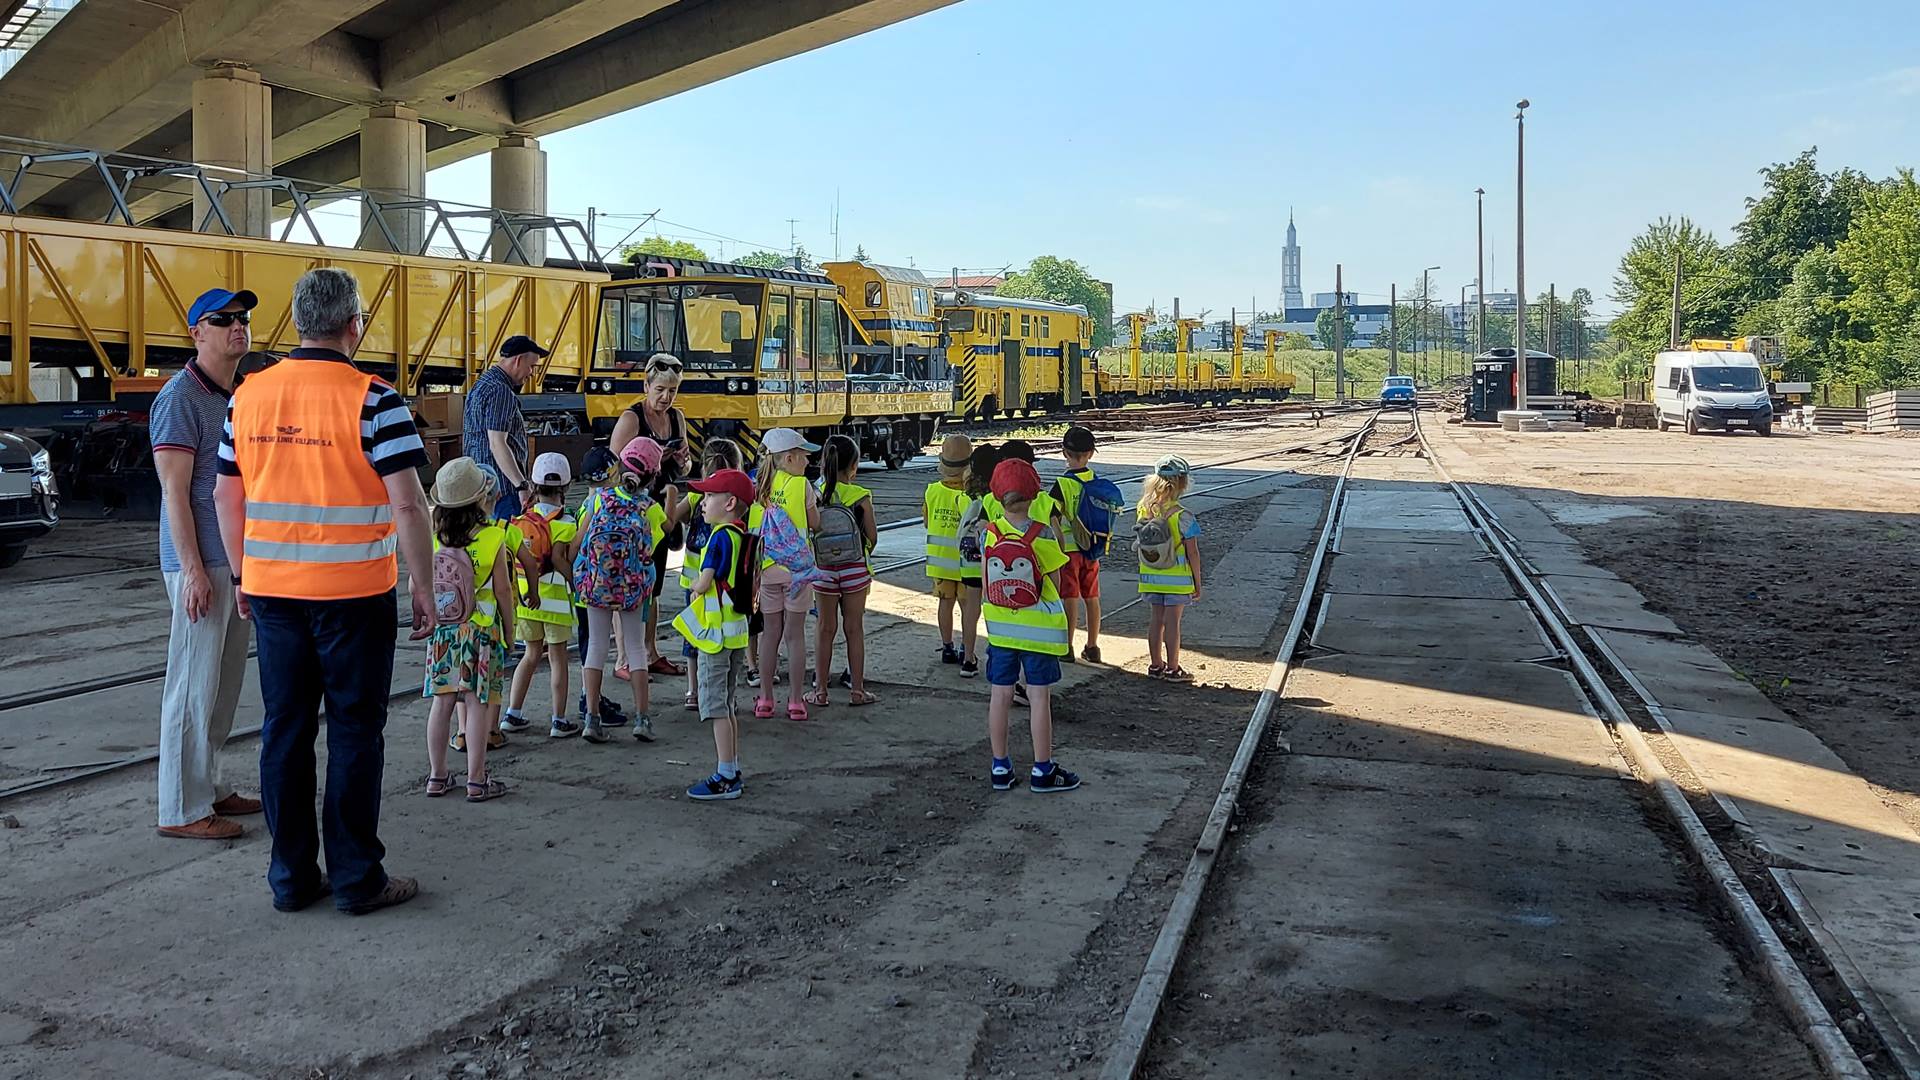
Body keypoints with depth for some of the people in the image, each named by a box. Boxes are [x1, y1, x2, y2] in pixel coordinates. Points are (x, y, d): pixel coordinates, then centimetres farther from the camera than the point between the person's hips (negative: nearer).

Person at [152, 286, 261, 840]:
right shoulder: (180, 398, -11)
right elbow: (175, 493, -15)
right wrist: (194, 571, -19)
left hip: (238, 563, 9)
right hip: (201, 566, -9)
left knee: (224, 684, 14)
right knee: (194, 686, -4)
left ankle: (209, 788, 23)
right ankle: (182, 809, 2)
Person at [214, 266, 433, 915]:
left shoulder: (249, 396, 5)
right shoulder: (372, 400, -12)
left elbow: (227, 496, 11)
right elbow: (407, 503, -16)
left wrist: (243, 574, 21)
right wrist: (422, 585, -7)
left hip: (271, 589, 5)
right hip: (353, 593, -5)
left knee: (285, 728, 12)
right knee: (354, 733, 4)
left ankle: (291, 876, 20)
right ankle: (356, 879, 12)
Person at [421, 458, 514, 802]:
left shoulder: (431, 535, -4)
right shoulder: (493, 538, -13)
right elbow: (503, 592, -8)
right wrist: (509, 631, 5)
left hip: (441, 632, 3)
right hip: (480, 632, -3)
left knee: (442, 701, 11)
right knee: (476, 703, 2)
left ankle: (437, 776, 19)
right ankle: (476, 782, 6)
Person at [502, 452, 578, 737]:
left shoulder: (525, 516, 3)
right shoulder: (565, 522, -11)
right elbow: (558, 558, -22)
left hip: (525, 594, 5)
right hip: (554, 596, -5)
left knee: (532, 653, 18)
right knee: (557, 657, 5)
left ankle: (512, 714, 17)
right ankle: (558, 720, 8)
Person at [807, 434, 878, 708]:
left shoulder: (816, 493, -7)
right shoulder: (861, 496, -10)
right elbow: (872, 536, -4)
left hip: (823, 567, 2)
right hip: (854, 568, -2)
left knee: (826, 628, 11)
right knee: (855, 629, 9)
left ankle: (820, 691, 14)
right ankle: (857, 690, 14)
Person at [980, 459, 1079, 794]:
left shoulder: (990, 533, -6)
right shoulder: (1042, 534, -14)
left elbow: (986, 584, -1)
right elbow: (1055, 584, -6)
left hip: (1000, 627, 3)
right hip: (1039, 628, -3)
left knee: (1000, 695, 10)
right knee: (1040, 697, 5)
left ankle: (1000, 768, 18)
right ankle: (1042, 771, 12)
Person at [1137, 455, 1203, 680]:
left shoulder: (1142, 509, -6)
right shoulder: (1183, 516, -18)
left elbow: (1139, 545, 3)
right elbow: (1193, 554, -13)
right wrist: (1198, 583, -4)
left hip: (1150, 577, 4)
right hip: (1177, 579, -4)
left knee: (1156, 620, 13)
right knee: (1172, 622, 4)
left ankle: (1155, 666, 22)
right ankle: (1172, 669, 12)